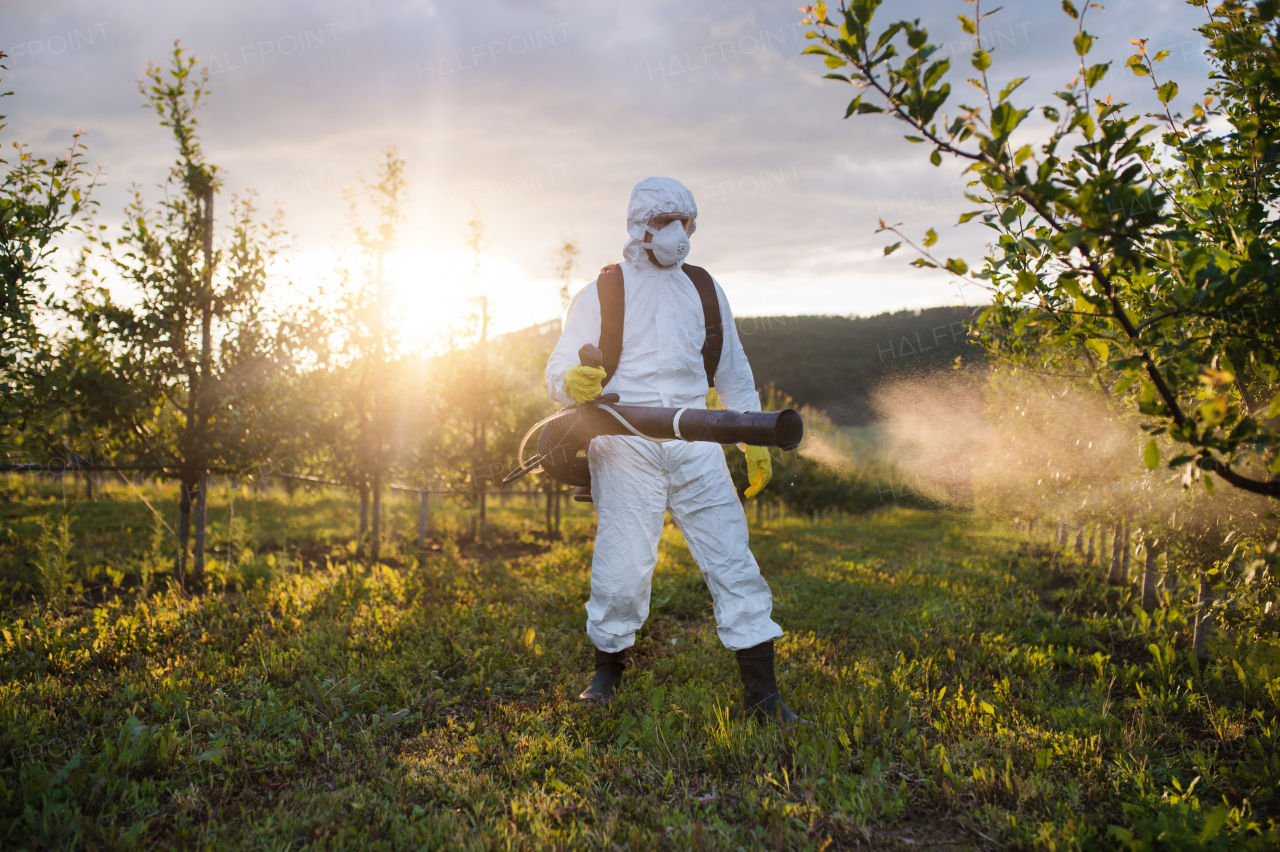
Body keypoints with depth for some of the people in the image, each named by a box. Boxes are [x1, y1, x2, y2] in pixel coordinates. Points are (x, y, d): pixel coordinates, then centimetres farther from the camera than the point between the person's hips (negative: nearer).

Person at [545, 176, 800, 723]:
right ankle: (606, 673, 17)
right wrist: (573, 382, -23)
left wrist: (754, 439, 19)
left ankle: (761, 689, 3)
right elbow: (558, 369, 2)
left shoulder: (705, 290, 19)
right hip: (625, 445, -3)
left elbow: (733, 371, 26)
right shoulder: (602, 293, 9)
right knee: (622, 560, -6)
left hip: (695, 441, 3)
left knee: (731, 555, -3)